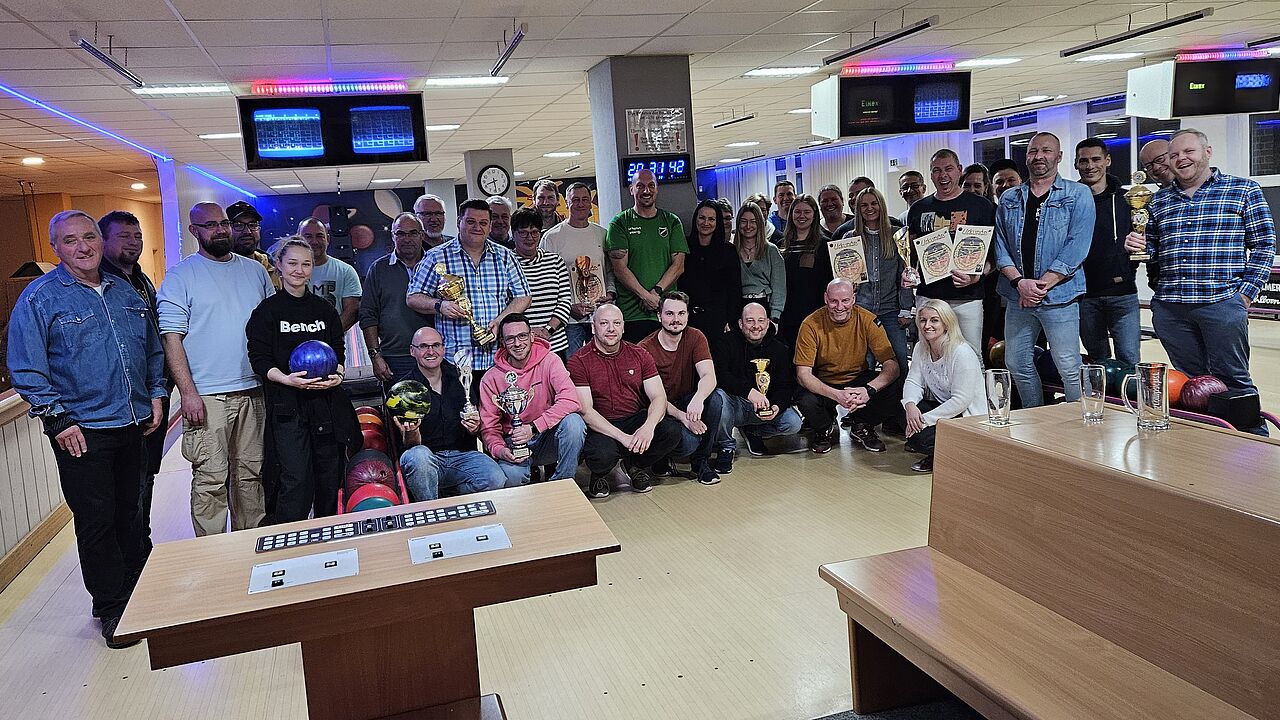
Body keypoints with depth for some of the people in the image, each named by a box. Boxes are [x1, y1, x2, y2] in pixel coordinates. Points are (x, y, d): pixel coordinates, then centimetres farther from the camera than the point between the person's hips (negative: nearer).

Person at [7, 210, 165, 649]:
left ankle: (135, 592, 30)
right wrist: (58, 420, -13)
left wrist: (156, 394, 10)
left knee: (129, 512, 16)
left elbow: (152, 347, 19)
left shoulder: (125, 291, 11)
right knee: (96, 521, 1)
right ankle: (111, 609, 14)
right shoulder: (39, 297, -6)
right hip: (81, 432, -5)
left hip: (132, 424, 5)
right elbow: (26, 368, -9)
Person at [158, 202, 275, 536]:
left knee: (251, 472, 13)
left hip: (254, 391, 5)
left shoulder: (255, 270, 13)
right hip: (206, 396, -5)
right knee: (210, 479, -3)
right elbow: (171, 337, -7)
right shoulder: (180, 277, -2)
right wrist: (188, 392, -15)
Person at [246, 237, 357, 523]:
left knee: (329, 473, 6)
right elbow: (260, 359, -3)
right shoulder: (267, 311, 2)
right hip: (287, 403, -4)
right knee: (296, 478, -11)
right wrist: (287, 379, -21)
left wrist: (337, 374, -5)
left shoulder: (325, 308, 13)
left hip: (326, 399, 4)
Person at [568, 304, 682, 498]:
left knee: (672, 431, -24)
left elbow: (659, 397, -2)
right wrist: (623, 437, -25)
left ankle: (636, 465, 8)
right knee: (602, 455, -36)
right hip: (601, 427, -4)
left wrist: (649, 426, -25)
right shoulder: (579, 361, -6)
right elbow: (585, 410, -14)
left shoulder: (639, 355, 5)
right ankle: (599, 474, 6)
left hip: (637, 419, 4)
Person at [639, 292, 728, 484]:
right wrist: (683, 417, -32)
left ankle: (700, 460, -10)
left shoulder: (695, 337, -5)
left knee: (716, 396, -28)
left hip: (688, 403, 5)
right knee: (687, 442, -33)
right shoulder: (645, 349, -15)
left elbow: (709, 376, -20)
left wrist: (698, 398, -43)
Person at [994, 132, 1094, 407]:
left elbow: (1076, 247, -9)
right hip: (1017, 297, 5)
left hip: (1059, 295, -4)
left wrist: (1041, 286, -15)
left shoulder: (1078, 195, 1)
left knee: (1070, 369, -3)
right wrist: (1019, 282, -11)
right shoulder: (1009, 199, 12)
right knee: (1016, 364, 11)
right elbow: (1000, 247, 5)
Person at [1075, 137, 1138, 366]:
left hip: (1122, 294, -1)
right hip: (1084, 295, 1)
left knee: (1129, 360, -7)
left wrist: (1128, 272, -1)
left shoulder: (1126, 199, 5)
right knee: (1098, 361, 10)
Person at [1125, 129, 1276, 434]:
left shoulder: (1244, 190, 6)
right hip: (1169, 306, 4)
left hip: (1222, 303, -4)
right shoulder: (1159, 200, 17)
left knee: (1233, 380, -1)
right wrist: (1138, 245, -1)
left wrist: (1246, 293, -6)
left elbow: (1264, 245, 3)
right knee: (1190, 382, 8)